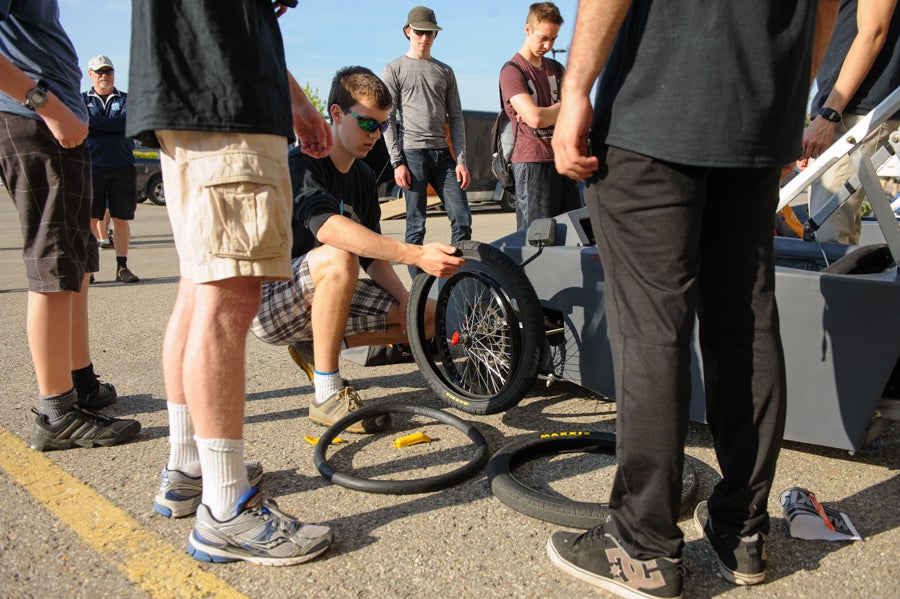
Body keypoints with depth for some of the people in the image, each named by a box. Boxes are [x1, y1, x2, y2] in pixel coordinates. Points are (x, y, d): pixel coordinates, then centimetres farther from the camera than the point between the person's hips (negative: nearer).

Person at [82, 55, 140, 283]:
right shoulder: (82, 100, 15)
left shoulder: (125, 99, 13)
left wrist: (92, 123, -8)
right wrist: (112, 126, -11)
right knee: (89, 218, -3)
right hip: (90, 167, 0)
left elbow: (126, 122, -7)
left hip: (122, 167, 0)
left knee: (122, 219, 2)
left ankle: (122, 266, 8)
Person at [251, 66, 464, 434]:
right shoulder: (300, 164, -18)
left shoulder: (363, 176, 7)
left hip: (324, 295, 7)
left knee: (428, 317, -2)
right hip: (270, 304, -7)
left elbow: (372, 254, 9)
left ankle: (316, 348, 7)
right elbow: (328, 227, -38)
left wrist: (404, 299, -9)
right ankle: (327, 396, -26)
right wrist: (416, 255, -47)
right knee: (338, 258, -38)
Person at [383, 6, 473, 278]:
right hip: (413, 154, -4)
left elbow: (456, 118, 12)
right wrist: (397, 162, -9)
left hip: (443, 154, 4)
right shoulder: (394, 69, 7)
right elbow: (388, 119, 0)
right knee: (416, 227, -2)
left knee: (462, 217, -4)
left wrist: (461, 160, 2)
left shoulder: (445, 71, 17)